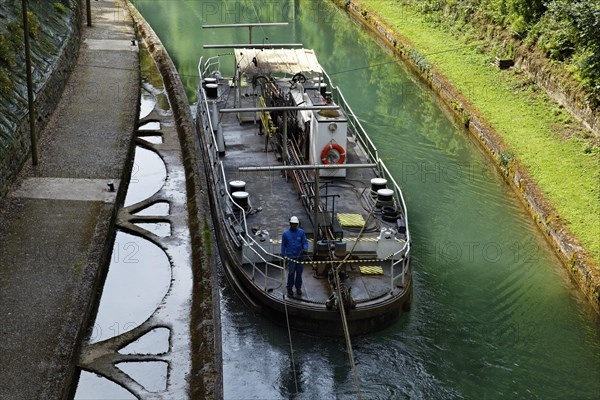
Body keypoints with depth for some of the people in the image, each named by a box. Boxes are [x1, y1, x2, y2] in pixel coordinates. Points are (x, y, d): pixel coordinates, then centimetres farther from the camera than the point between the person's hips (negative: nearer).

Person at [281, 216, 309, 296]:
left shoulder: (301, 232, 0)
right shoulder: (286, 234, -1)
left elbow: (305, 242, 3)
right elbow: (283, 245, 5)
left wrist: (305, 249, -17)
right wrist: (283, 255, 1)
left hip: (300, 256, 2)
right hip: (291, 257, -2)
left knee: (299, 273, 10)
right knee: (291, 273, -2)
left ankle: (298, 288, 23)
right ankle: (289, 288, 11)